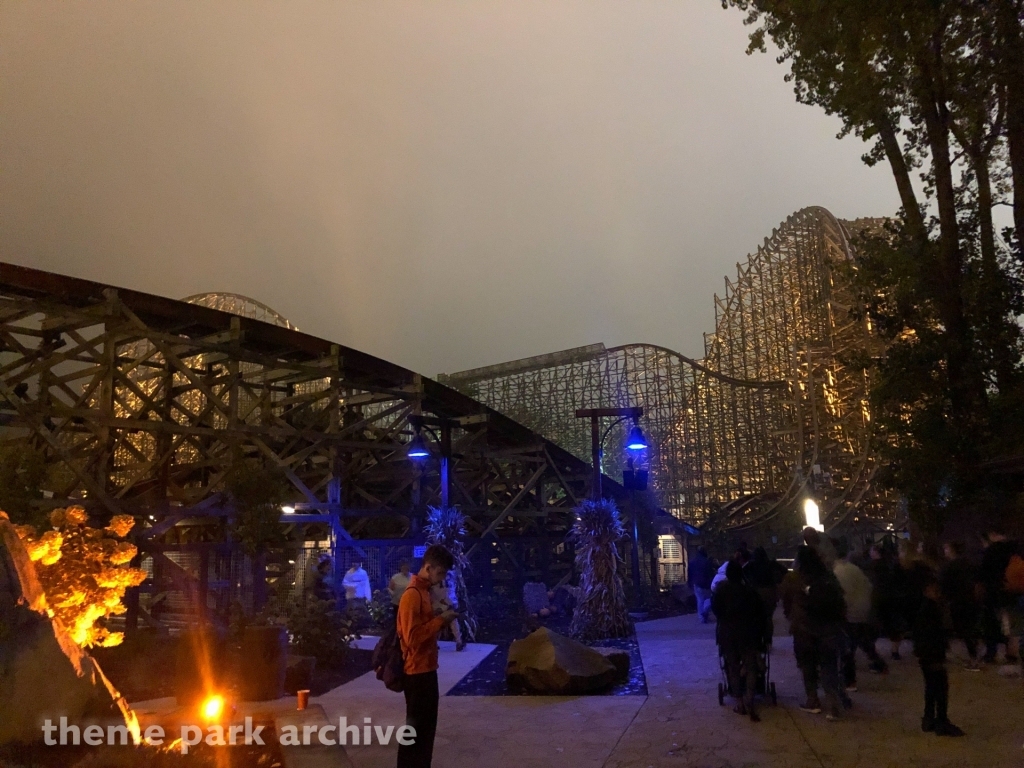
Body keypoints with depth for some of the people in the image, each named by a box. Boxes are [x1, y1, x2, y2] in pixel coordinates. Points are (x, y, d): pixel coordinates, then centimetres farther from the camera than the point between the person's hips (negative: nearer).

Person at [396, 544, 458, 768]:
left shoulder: (425, 591, 11)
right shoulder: (412, 595, -20)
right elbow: (412, 637, -25)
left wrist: (441, 618, 5)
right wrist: (441, 620, -20)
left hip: (427, 668, 10)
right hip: (417, 671, -10)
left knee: (426, 725, 18)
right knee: (416, 728, 0)